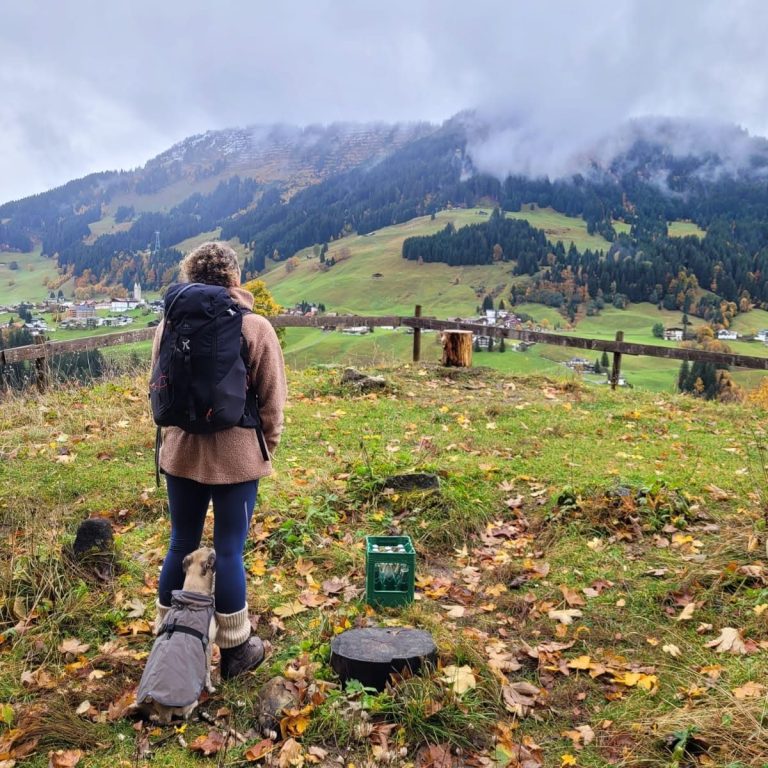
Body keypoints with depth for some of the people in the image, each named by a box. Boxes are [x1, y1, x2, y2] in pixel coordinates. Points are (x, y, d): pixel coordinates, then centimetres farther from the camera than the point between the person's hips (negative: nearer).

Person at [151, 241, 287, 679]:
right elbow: (272, 400, -7)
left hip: (181, 455, 4)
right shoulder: (255, 328, -11)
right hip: (237, 458, -4)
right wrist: (267, 448, 8)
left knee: (181, 547, 17)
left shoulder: (170, 326, 0)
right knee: (229, 552, 5)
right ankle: (235, 649, 21)